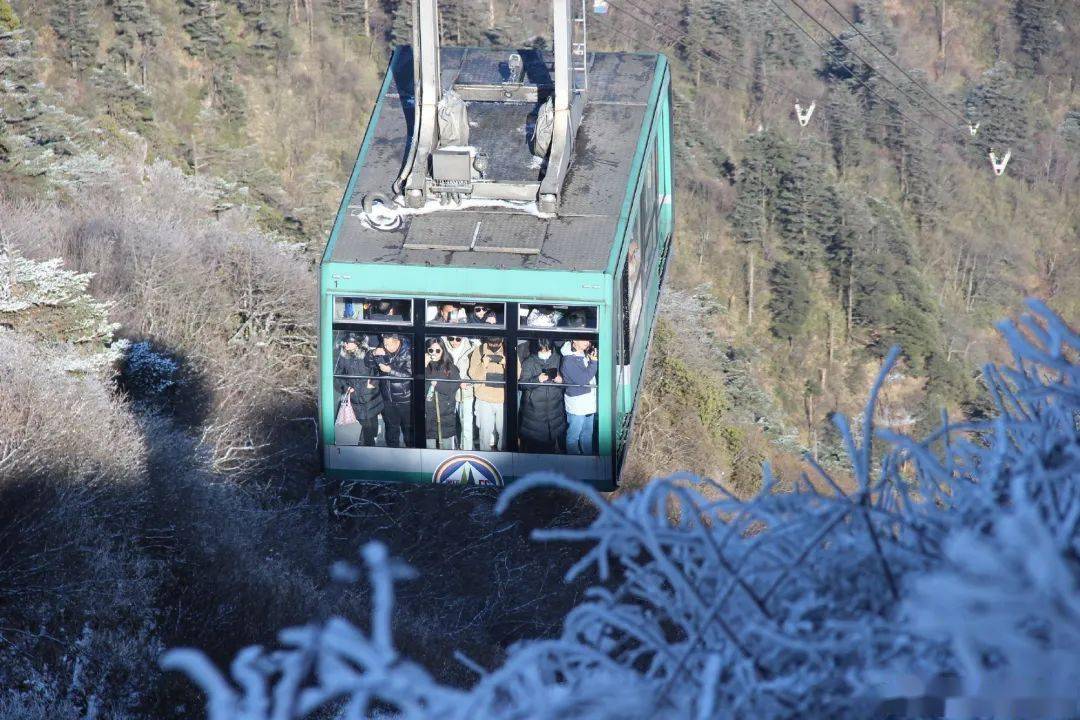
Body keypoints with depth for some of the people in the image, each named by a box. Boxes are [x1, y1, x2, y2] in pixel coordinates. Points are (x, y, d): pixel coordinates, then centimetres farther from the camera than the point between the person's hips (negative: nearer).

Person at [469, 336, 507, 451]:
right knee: (485, 430, 4)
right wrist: (483, 365, -21)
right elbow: (472, 374, -3)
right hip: (484, 399, 0)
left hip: (503, 399, 0)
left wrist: (506, 364, -21)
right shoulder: (479, 351, -2)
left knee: (504, 430, 6)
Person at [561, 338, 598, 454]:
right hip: (577, 405, -8)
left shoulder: (586, 356, 7)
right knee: (573, 436, 4)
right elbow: (582, 380, -23)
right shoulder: (569, 360, -16)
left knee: (587, 434, 19)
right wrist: (594, 362, -19)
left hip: (589, 404, 8)